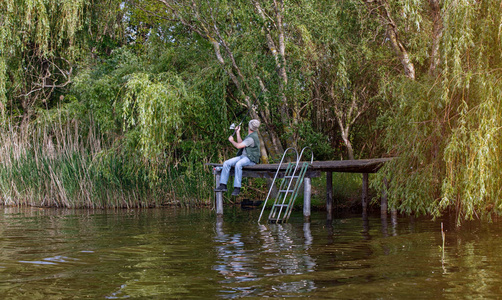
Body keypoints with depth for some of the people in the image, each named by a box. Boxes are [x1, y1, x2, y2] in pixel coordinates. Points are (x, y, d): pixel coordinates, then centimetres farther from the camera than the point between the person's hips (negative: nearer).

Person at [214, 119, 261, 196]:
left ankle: (237, 188, -37)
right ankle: (223, 185, -12)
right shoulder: (251, 135, 19)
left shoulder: (252, 138, -15)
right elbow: (241, 143, 29)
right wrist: (238, 132, 26)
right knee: (226, 163, -8)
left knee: (238, 164, -39)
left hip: (251, 159, -10)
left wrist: (231, 140, -1)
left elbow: (239, 146, -19)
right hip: (243, 156, 10)